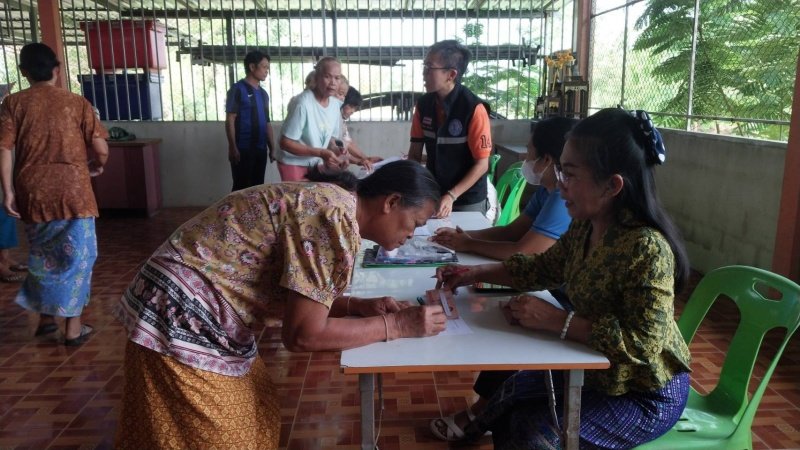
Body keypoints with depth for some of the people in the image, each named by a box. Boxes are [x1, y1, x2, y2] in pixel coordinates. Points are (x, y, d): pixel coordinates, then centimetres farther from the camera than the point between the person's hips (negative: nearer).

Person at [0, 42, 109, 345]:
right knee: (76, 256, 6)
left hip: (33, 192, 3)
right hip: (73, 191, -2)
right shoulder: (77, 103, 0)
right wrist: (97, 166, 15)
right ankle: (73, 328, 10)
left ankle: (46, 317, 30)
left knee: (42, 255, 20)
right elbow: (101, 148, -6)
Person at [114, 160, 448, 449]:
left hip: (196, 313, 9)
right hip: (182, 322, -9)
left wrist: (358, 306, 2)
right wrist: (396, 325, -13)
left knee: (255, 420, 20)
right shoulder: (338, 217, -22)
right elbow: (303, 334, -22)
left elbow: (297, 300, 13)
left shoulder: (328, 200, 7)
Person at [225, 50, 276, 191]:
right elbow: (230, 120, -9)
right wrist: (232, 147, -17)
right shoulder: (238, 89, -5)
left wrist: (272, 148, 14)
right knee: (241, 188, -3)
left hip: (261, 149, 7)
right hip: (242, 149, -7)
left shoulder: (263, 93, 15)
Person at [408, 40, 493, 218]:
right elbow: (415, 152, 3)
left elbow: (482, 164, -15)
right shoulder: (423, 104, -5)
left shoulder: (474, 109, -19)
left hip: (467, 201, -4)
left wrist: (451, 196, -22)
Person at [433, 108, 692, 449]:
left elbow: (642, 344, -33)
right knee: (504, 391, 7)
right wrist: (474, 274, -3)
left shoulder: (646, 248, -31)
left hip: (646, 395, -7)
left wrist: (557, 321, -30)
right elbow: (543, 269, 7)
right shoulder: (585, 227, -6)